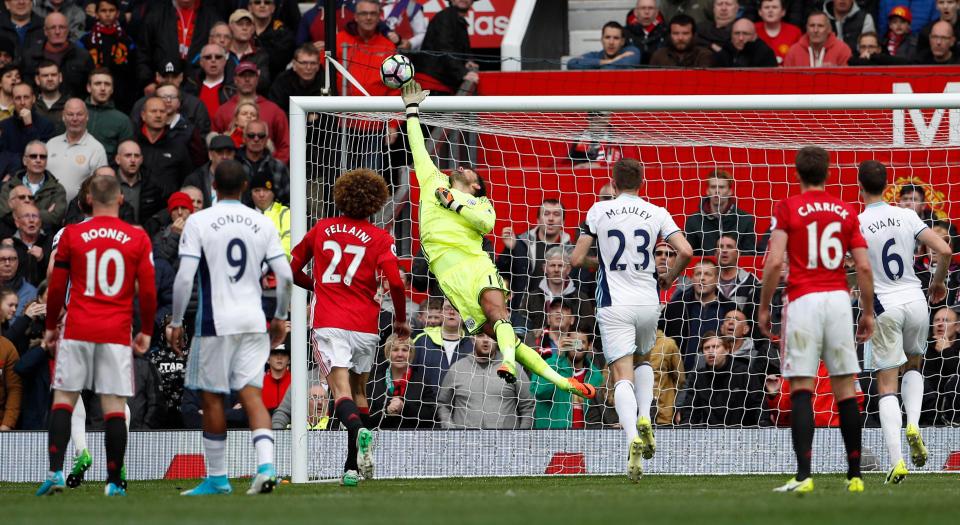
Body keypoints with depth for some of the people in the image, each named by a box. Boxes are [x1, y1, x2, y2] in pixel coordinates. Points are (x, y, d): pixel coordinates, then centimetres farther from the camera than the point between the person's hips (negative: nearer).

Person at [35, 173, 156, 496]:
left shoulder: (72, 235, 1)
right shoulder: (137, 239, 2)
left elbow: (57, 287, 5)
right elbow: (148, 291, 2)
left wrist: (50, 326, 18)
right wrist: (146, 332, 14)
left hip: (78, 330, 0)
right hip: (117, 333, 0)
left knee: (63, 399, 6)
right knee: (114, 406, 1)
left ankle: (56, 471, -6)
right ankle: (113, 482, 0)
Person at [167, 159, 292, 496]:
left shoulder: (199, 222, -5)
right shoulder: (262, 224, 5)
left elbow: (184, 277, -11)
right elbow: (284, 275, 3)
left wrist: (176, 322, -3)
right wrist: (280, 318, 16)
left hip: (215, 322, -3)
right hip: (253, 321, 3)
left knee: (212, 398, 6)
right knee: (251, 393, 2)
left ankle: (217, 478, 12)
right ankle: (266, 465, -17)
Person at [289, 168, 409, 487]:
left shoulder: (321, 229, 10)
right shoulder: (380, 238, 2)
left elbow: (293, 271, 18)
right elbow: (395, 281, -10)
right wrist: (401, 320, 6)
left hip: (329, 324, -1)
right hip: (365, 326, 1)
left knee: (342, 390, -13)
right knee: (358, 390, 18)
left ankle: (357, 429, -46)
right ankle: (353, 467, 17)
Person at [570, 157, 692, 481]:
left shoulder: (598, 211, 1)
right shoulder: (656, 213, 3)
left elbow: (577, 259, 1)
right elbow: (686, 251, -7)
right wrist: (669, 278, 12)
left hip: (614, 304, -2)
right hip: (648, 302, 2)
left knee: (623, 376, -7)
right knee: (644, 360, 28)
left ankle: (633, 439, -31)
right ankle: (644, 420, 5)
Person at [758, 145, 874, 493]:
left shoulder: (788, 208, 0)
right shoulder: (846, 211, 9)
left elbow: (775, 262, -9)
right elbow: (863, 267, 5)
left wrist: (763, 307, 1)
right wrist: (868, 312, 14)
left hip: (803, 300, -3)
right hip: (839, 298, 3)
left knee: (801, 389, -4)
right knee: (845, 387, 8)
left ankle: (804, 474, -16)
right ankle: (854, 474, 9)